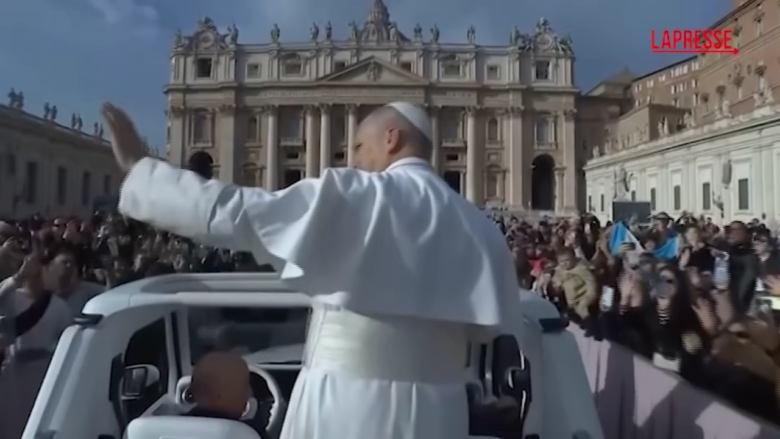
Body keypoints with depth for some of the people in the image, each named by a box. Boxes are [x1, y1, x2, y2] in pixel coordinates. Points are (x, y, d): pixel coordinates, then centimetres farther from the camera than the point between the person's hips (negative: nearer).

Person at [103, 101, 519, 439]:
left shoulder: (353, 197, -10)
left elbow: (230, 212, -11)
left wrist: (137, 164, 1)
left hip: (348, 405, -5)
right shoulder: (475, 226, 6)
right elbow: (487, 323, 13)